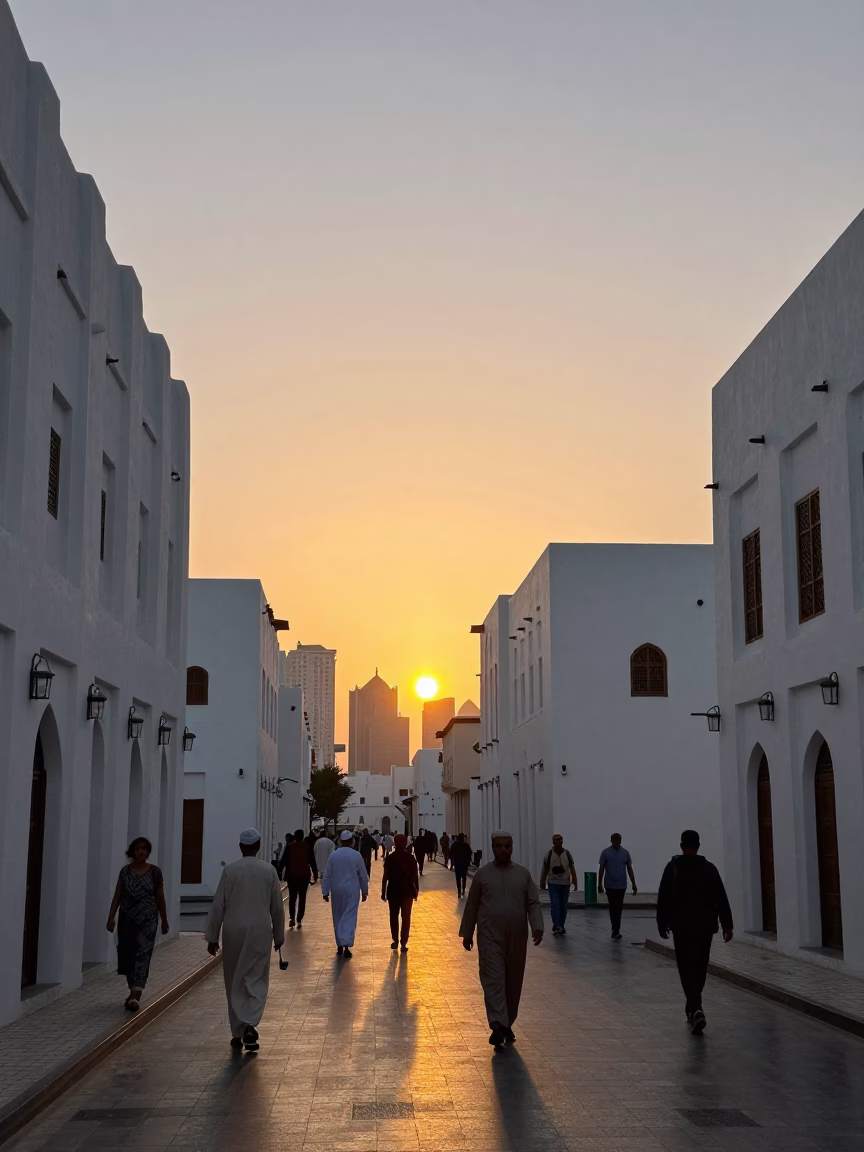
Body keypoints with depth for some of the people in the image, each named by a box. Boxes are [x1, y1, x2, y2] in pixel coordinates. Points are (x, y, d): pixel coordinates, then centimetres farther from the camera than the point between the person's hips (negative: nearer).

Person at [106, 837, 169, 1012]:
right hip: (127, 919, 3)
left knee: (142, 956, -9)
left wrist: (164, 921, 6)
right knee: (126, 956, 7)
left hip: (147, 920, -2)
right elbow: (117, 896, 2)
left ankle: (135, 996, -15)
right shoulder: (125, 871, 3)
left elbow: (160, 898, 3)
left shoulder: (155, 872, -1)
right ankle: (134, 991, 27)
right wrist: (111, 917, -7)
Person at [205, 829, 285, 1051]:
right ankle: (249, 1025, -17)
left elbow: (218, 905, -3)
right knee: (257, 980, 4)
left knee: (234, 982, 12)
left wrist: (212, 937, 4)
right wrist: (279, 935, 17)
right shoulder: (269, 871, -1)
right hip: (260, 932, 0)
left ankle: (237, 1033, 18)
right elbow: (277, 907, 5)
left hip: (233, 931, 0)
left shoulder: (230, 870, -5)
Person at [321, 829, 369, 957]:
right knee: (349, 917, -1)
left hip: (336, 890, 2)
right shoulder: (356, 855, -7)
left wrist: (325, 892, 8)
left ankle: (340, 946, 20)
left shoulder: (333, 855, -3)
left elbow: (327, 875, 0)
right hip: (352, 890, -2)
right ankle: (346, 945, -16)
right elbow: (363, 875, 0)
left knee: (338, 917, 14)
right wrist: (364, 891, 12)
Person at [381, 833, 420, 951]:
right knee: (406, 917, 4)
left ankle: (396, 940, 19)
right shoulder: (410, 858, -4)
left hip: (393, 891, 0)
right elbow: (415, 876, -3)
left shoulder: (390, 858, -6)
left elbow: (385, 876, -6)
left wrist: (383, 892, 1)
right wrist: (416, 890, 6)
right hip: (407, 891, 0)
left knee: (394, 916, 15)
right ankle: (403, 943, -1)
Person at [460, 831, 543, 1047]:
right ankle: (498, 1026, -21)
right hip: (490, 937, -2)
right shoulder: (482, 874, 2)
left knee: (513, 982, 10)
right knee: (493, 980, -13)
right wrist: (466, 933, 9)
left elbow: (533, 903, 2)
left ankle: (508, 1024, 25)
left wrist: (537, 926, -13)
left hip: (517, 938, 2)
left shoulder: (523, 874, 5)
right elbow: (472, 905, 8)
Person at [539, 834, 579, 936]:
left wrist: (575, 880, -11)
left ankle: (561, 926, 16)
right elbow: (545, 869, 0)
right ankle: (556, 925, -13)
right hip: (553, 883, -2)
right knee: (555, 904, -11)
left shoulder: (567, 854, 1)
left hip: (565, 883, 2)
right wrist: (542, 881, -4)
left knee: (563, 905, 7)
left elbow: (572, 868, -2)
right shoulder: (549, 854, -3)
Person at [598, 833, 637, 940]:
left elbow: (629, 869, 8)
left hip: (622, 885, 2)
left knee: (618, 908, 5)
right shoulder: (605, 852, -3)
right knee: (613, 908, -1)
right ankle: (616, 930, 3)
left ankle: (615, 930, 12)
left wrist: (634, 884, 6)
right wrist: (599, 885, -6)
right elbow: (601, 869, -3)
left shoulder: (625, 853, 4)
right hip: (610, 885, -2)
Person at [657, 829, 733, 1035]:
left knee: (687, 968, -3)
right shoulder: (709, 868, 2)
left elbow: (663, 899, -2)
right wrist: (727, 925, 0)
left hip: (682, 926, -3)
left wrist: (662, 924, 6)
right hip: (705, 926, 3)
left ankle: (696, 1009, -21)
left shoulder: (673, 867, -3)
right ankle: (693, 1007, 30)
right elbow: (721, 899, -1)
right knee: (700, 968, 17)